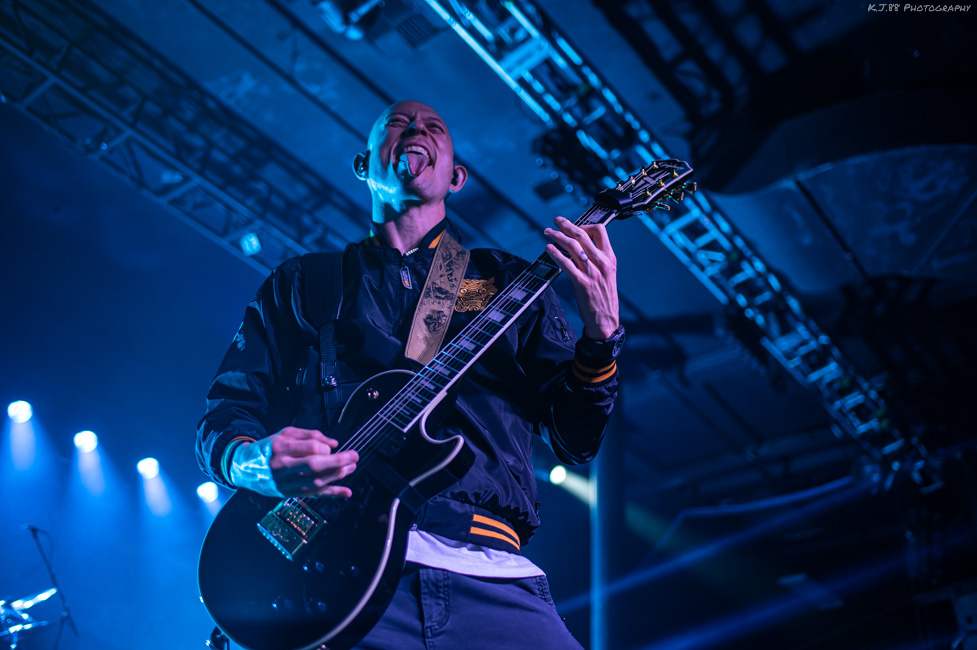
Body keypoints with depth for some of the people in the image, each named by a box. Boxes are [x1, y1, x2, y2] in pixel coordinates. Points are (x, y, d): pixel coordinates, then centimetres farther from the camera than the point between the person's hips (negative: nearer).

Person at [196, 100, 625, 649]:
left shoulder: (507, 281, 20)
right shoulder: (300, 284, 20)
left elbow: (576, 440, 13)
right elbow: (222, 418, 15)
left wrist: (602, 333, -5)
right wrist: (258, 463, -9)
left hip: (486, 571, 1)